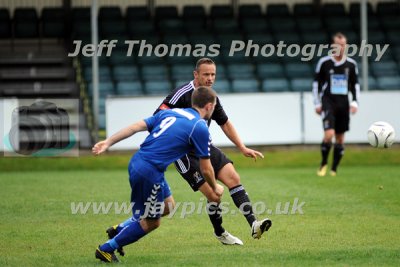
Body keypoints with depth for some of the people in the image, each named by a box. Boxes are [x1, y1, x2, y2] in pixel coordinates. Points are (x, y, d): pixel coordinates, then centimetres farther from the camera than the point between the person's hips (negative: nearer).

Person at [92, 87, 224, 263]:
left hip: (136, 162, 8)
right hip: (150, 172, -8)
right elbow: (205, 169, 0)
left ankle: (121, 229, 27)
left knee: (168, 206, 24)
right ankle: (106, 249, 16)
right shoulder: (200, 128, -6)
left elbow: (137, 126, 7)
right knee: (150, 223, 10)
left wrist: (108, 142, 7)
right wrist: (215, 188, 19)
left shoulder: (171, 112, 14)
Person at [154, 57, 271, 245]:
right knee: (213, 194, -12)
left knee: (233, 178, -9)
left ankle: (253, 225, -11)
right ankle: (219, 233, 12)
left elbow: (225, 124, 19)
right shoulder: (182, 94, -17)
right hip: (185, 154, -7)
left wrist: (243, 148, 16)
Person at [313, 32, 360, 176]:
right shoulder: (324, 62, -2)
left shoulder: (351, 64, 5)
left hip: (343, 103, 3)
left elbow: (355, 85, 14)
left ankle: (334, 169, 16)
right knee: (329, 134, -19)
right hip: (328, 101, -3)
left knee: (340, 138, 5)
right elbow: (316, 83, 5)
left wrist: (355, 102, 2)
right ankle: (323, 163, 2)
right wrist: (317, 103, 1)